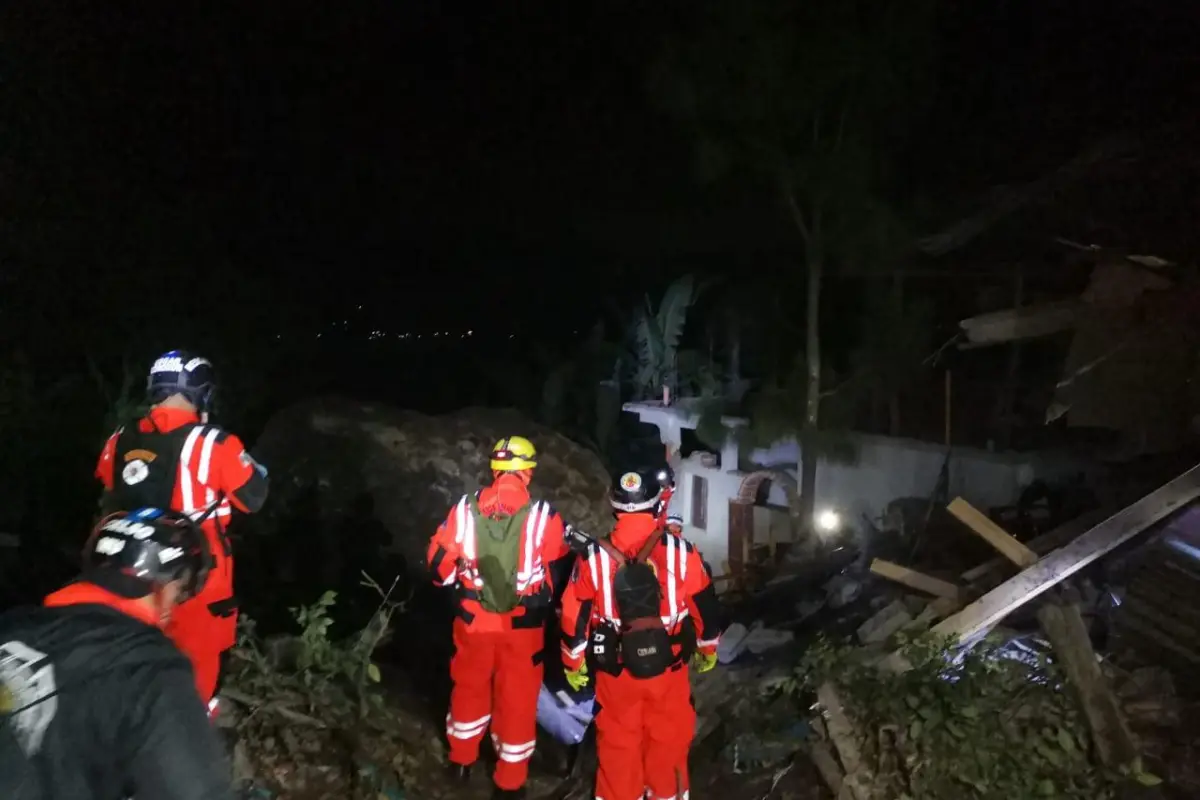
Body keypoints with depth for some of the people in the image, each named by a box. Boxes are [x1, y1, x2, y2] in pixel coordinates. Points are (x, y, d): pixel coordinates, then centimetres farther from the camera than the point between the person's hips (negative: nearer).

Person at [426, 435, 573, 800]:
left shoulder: (465, 509, -10)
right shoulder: (542, 516, -16)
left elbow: (439, 562, -1)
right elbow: (563, 564, -3)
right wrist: (546, 595, 16)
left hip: (473, 619, 3)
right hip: (522, 624, -2)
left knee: (469, 686, 24)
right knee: (517, 698, 14)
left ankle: (461, 759, 43)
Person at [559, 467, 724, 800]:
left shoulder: (594, 557, -11)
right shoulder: (681, 552, -12)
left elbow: (574, 617, -4)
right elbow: (706, 608, -3)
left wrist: (574, 664, 11)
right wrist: (707, 651, 15)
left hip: (615, 671, 0)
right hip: (668, 669, 0)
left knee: (617, 747, 17)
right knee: (668, 744, 19)